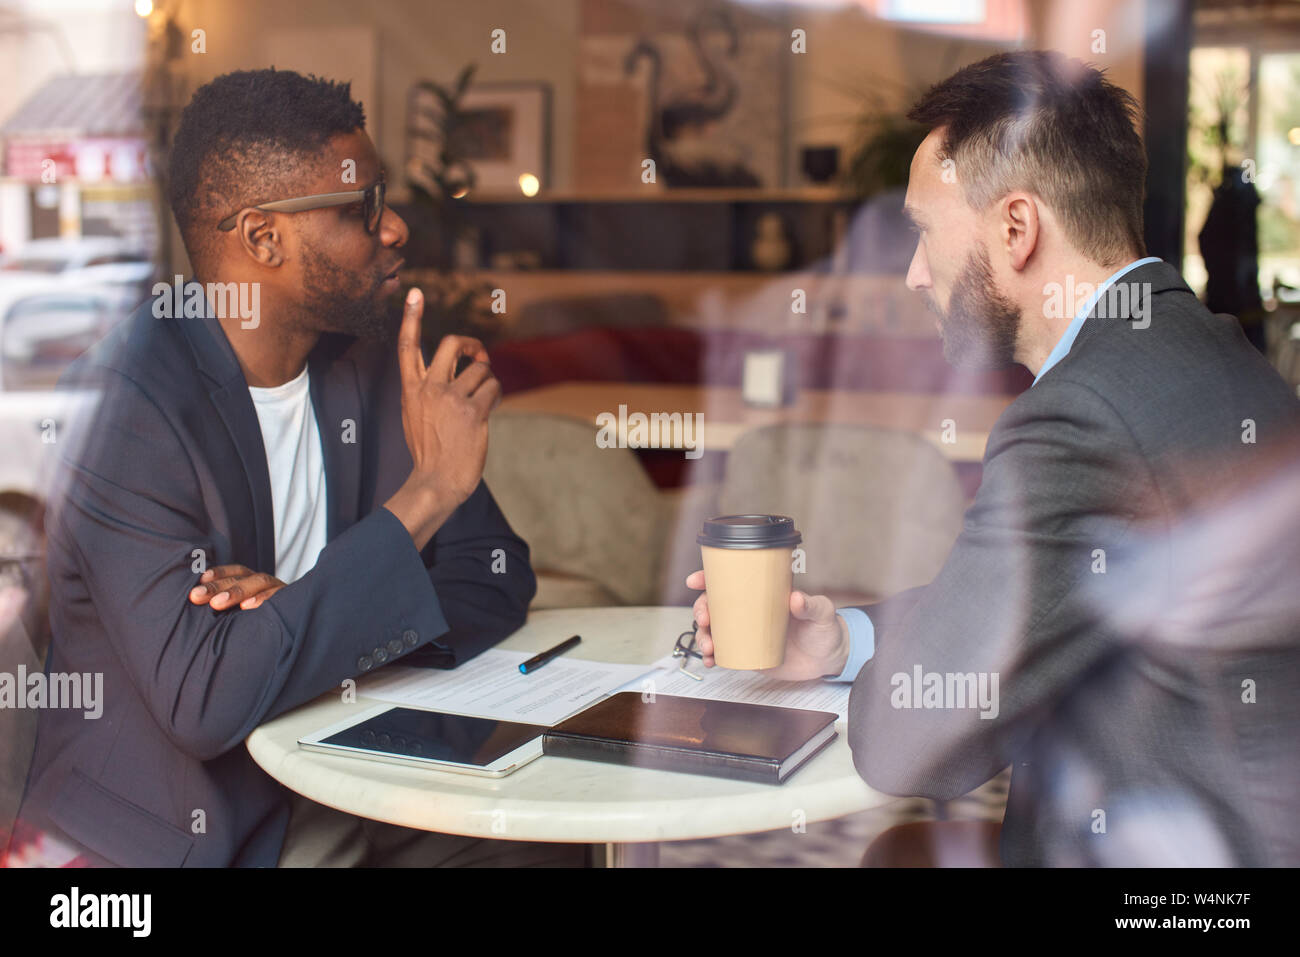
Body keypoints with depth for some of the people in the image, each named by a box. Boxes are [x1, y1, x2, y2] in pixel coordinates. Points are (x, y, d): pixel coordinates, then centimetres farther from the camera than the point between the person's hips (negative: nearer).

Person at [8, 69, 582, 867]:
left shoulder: (372, 364, 2)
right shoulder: (122, 403, -18)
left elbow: (498, 582, 3)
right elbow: (206, 699, -27)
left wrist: (320, 613, -17)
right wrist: (427, 490, -26)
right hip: (175, 830, -4)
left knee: (558, 841, -16)